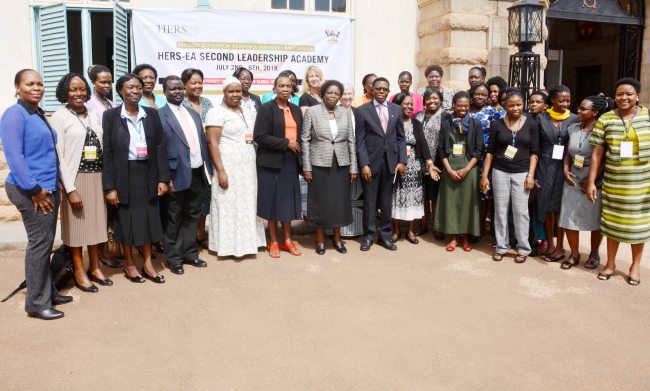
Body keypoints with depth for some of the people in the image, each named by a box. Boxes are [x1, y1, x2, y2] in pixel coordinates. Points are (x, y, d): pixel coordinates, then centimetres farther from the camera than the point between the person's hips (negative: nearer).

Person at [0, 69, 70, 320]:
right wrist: (34, 189, -18)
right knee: (39, 243, -4)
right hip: (31, 191, -8)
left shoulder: (39, 115, 14)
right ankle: (36, 303, 6)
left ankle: (48, 293, 25)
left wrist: (50, 187, 14)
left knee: (45, 243, 14)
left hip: (48, 188, 8)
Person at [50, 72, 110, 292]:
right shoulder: (60, 117, -5)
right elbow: (58, 156, -10)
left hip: (97, 178, 5)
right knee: (77, 225, 4)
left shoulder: (93, 116, 10)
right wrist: (70, 189, -15)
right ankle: (79, 272, 16)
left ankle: (95, 267, 25)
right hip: (75, 179, -5)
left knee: (96, 223, 12)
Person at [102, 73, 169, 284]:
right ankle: (129, 264, 23)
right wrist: (110, 186, -11)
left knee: (148, 218, 9)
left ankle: (148, 263, 22)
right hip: (123, 175, -3)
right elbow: (107, 152, -6)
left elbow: (160, 147, 4)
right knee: (126, 220, 7)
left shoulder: (151, 114, 5)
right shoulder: (111, 115, -4)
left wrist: (163, 178, -2)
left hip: (147, 174, 3)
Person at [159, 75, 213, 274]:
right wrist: (165, 178, -16)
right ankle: (173, 258, 19)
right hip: (177, 176, -6)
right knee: (174, 219, 7)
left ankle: (189, 253, 28)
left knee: (192, 216, 15)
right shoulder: (159, 115, -8)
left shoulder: (194, 114, 14)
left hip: (198, 174, 6)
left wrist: (208, 168, 9)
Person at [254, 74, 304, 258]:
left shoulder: (296, 110, 12)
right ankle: (273, 242, 14)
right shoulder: (266, 108, -5)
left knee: (288, 201, 8)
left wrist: (299, 157, 1)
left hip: (290, 162, 5)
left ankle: (287, 240, 19)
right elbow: (259, 136, -14)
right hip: (272, 162, -5)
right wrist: (286, 143, -15)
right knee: (273, 200, 2)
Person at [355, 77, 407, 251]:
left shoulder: (396, 109, 8)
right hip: (371, 161, -3)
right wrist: (364, 164, -13)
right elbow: (360, 140, -5)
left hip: (390, 161, 3)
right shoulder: (362, 110, -1)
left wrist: (402, 160, 0)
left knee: (387, 200, 10)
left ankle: (385, 235, 21)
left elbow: (400, 137, 9)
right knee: (369, 200, 5)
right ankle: (368, 235, 17)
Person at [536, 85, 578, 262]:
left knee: (560, 205, 2)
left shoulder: (574, 119, 1)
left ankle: (560, 246, 11)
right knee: (546, 204, 6)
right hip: (545, 166, 1)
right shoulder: (541, 118, 1)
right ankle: (550, 244, 18)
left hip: (564, 167, -1)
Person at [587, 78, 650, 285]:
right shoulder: (605, 120, -1)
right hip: (613, 182, 0)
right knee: (612, 222, 9)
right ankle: (610, 263, 25)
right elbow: (597, 153, -1)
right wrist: (591, 182, -3)